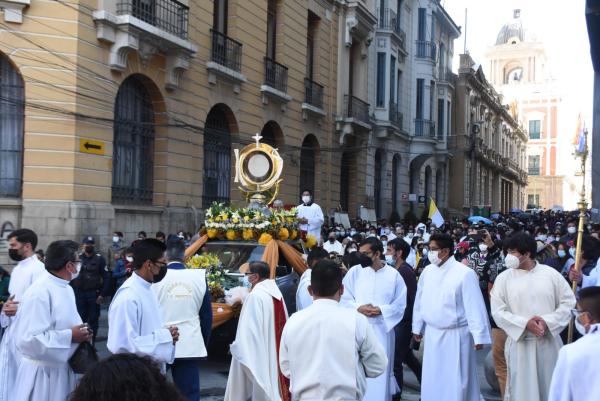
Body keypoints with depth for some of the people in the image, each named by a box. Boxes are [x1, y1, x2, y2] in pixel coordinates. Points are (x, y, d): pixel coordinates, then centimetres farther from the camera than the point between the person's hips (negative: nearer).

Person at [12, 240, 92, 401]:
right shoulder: (39, 293, -22)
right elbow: (28, 339, -28)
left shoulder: (66, 288, 9)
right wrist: (70, 336, -23)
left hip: (63, 368, 9)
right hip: (43, 373, -9)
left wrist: (80, 333, 0)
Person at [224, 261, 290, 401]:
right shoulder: (276, 293, 8)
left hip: (259, 351, -8)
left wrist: (238, 347, -9)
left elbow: (248, 329, -20)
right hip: (276, 351, 8)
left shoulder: (255, 295, -17)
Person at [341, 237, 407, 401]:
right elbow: (344, 298, 2)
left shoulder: (393, 275, -2)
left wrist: (381, 310, -16)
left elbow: (400, 304, 0)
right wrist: (358, 308, -16)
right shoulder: (355, 272, 0)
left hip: (382, 329, 0)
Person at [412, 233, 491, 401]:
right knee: (432, 378, 13)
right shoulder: (427, 271, 1)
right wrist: (417, 327, 14)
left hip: (456, 335, -5)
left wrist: (479, 335, -15)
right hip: (432, 333, 5)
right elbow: (420, 301, 10)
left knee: (455, 379, 2)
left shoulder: (464, 273, -14)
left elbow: (474, 306, -14)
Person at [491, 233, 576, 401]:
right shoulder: (504, 278, 0)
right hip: (520, 343, 0)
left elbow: (568, 302, 2)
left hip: (549, 342, 1)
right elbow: (498, 311, -4)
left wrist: (548, 322, -13)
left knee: (550, 387, 9)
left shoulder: (551, 274, 1)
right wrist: (525, 324, -17)